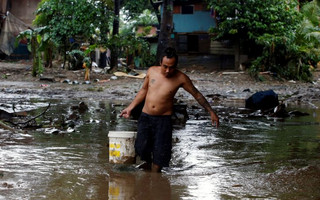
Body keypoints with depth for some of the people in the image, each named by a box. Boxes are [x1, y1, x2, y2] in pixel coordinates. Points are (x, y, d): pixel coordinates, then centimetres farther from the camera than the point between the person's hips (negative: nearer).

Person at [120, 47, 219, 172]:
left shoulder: (181, 78, -9)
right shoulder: (152, 71, -2)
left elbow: (197, 94, 3)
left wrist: (211, 112, 4)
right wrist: (130, 108, 15)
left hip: (164, 120, -2)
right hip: (145, 116, 2)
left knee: (159, 153, -4)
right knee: (141, 147, -7)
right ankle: (148, 162, 26)